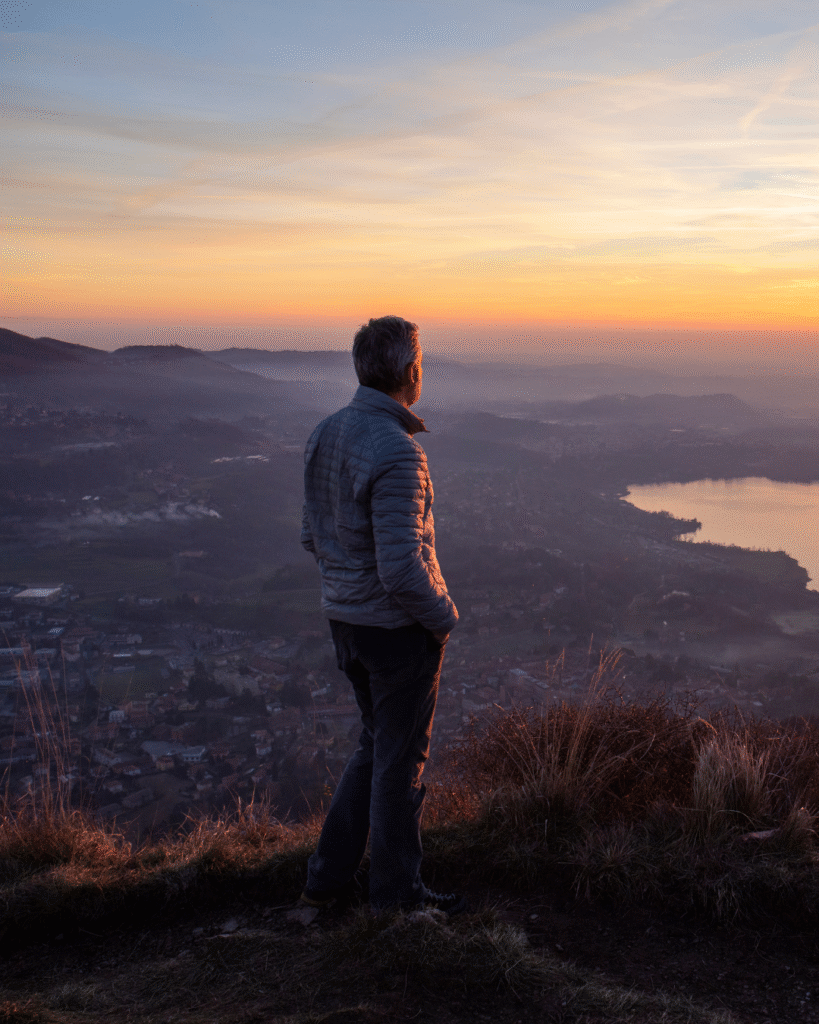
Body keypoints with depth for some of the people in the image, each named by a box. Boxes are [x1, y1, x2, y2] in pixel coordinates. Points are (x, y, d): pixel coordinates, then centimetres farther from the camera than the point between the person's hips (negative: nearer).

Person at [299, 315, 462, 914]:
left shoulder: (326, 435, 2)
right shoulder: (397, 453, -25)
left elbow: (314, 537, 11)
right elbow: (403, 568, -28)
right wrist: (444, 615, -11)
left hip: (346, 618, 8)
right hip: (400, 627, -8)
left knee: (378, 745, 23)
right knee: (402, 759, 9)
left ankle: (330, 875, 29)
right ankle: (397, 892, 25)